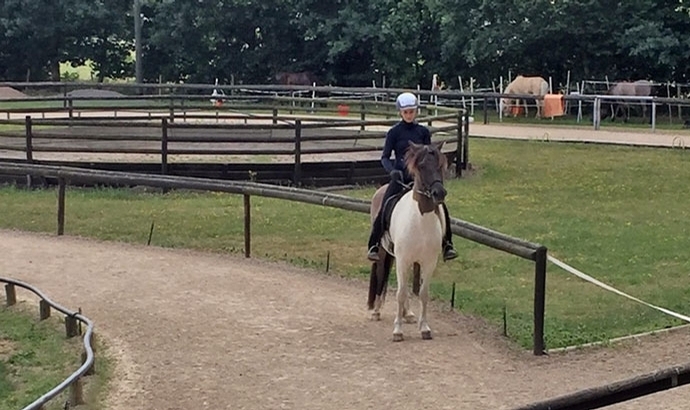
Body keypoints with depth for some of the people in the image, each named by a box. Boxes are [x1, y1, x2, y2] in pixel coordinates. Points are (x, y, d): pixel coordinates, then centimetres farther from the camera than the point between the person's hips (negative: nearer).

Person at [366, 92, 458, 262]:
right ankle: (374, 246, -9)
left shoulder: (423, 132, 8)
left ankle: (447, 244, -1)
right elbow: (385, 157, 0)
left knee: (440, 206, -14)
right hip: (400, 176, -2)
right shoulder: (394, 132, 1)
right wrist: (392, 170, -19)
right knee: (385, 208, -20)